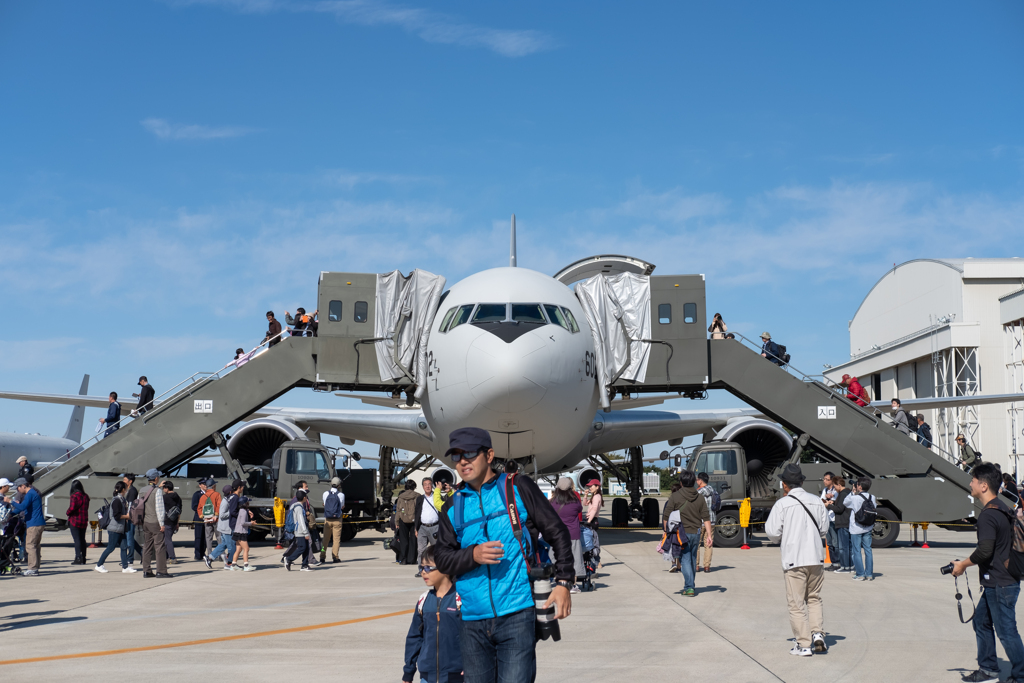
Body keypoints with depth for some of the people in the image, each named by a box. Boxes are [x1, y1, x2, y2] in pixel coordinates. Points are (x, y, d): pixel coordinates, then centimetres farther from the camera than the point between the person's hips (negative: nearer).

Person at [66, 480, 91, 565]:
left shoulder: (75, 496, -14)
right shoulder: (85, 496, 9)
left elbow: (72, 507, -23)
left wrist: (67, 513, -3)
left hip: (75, 520, -7)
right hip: (84, 521, 7)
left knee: (77, 540, -5)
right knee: (82, 539, 13)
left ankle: (78, 558, -8)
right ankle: (83, 558, 16)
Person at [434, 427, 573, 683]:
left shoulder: (518, 488, 3)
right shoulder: (454, 505, 13)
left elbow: (558, 534, 5)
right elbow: (442, 558, 8)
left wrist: (563, 583, -3)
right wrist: (473, 555, -12)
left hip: (516, 615, -4)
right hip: (473, 620, 4)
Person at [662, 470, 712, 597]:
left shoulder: (675, 497, -7)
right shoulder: (700, 498, 5)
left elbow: (666, 516, -7)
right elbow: (706, 518, 1)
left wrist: (667, 531, 5)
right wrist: (709, 535, 1)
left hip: (682, 533, -4)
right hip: (696, 533, 4)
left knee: (685, 560, -2)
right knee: (692, 559, 16)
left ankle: (689, 587, -10)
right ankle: (691, 586, 25)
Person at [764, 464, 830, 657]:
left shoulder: (782, 504, -7)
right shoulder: (816, 501, 5)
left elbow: (772, 531, -8)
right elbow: (824, 528, 11)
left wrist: (779, 539, 13)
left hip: (794, 559, -4)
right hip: (816, 557, 4)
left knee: (797, 603, 3)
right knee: (814, 598, 18)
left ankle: (804, 644, 4)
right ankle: (818, 633, 2)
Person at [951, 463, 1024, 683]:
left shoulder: (988, 515, -21)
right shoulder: (1002, 508, 11)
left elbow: (984, 550, -26)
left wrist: (963, 564, -13)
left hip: (1001, 584, -11)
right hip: (996, 582, 11)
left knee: (1006, 631, -2)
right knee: (982, 622, 18)